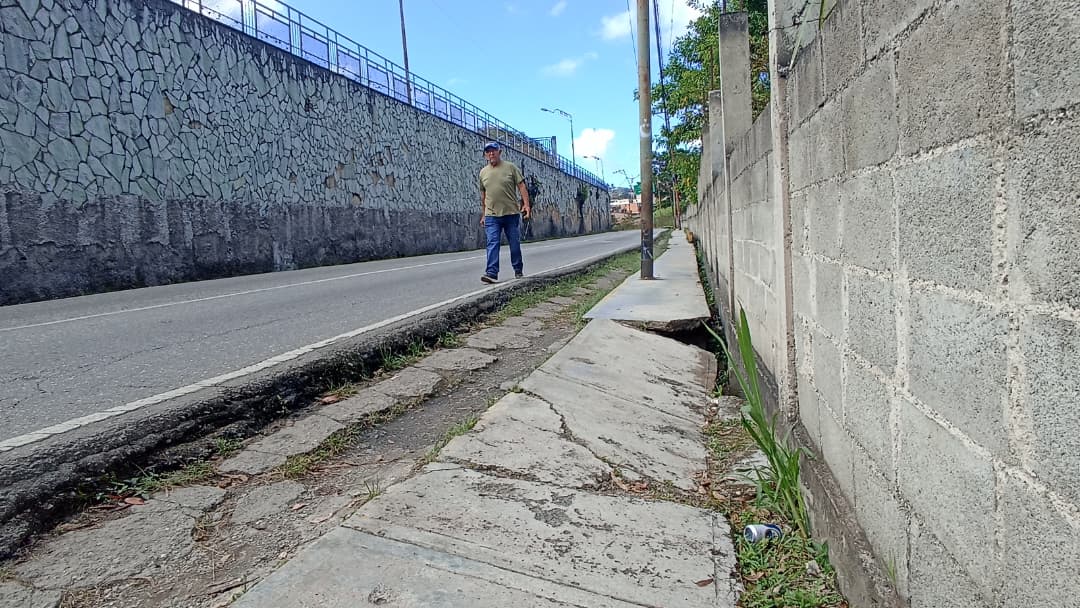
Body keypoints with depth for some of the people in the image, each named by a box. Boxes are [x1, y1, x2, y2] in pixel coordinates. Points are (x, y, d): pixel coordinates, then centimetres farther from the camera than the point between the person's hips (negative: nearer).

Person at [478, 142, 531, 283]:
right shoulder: (483, 172, 11)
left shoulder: (510, 167, 2)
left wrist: (526, 204, -13)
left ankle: (518, 270, 22)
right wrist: (483, 214, 17)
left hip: (512, 213, -1)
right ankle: (492, 273, -12)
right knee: (492, 244, -8)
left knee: (515, 244, 8)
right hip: (491, 215, 2)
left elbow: (521, 186, -1)